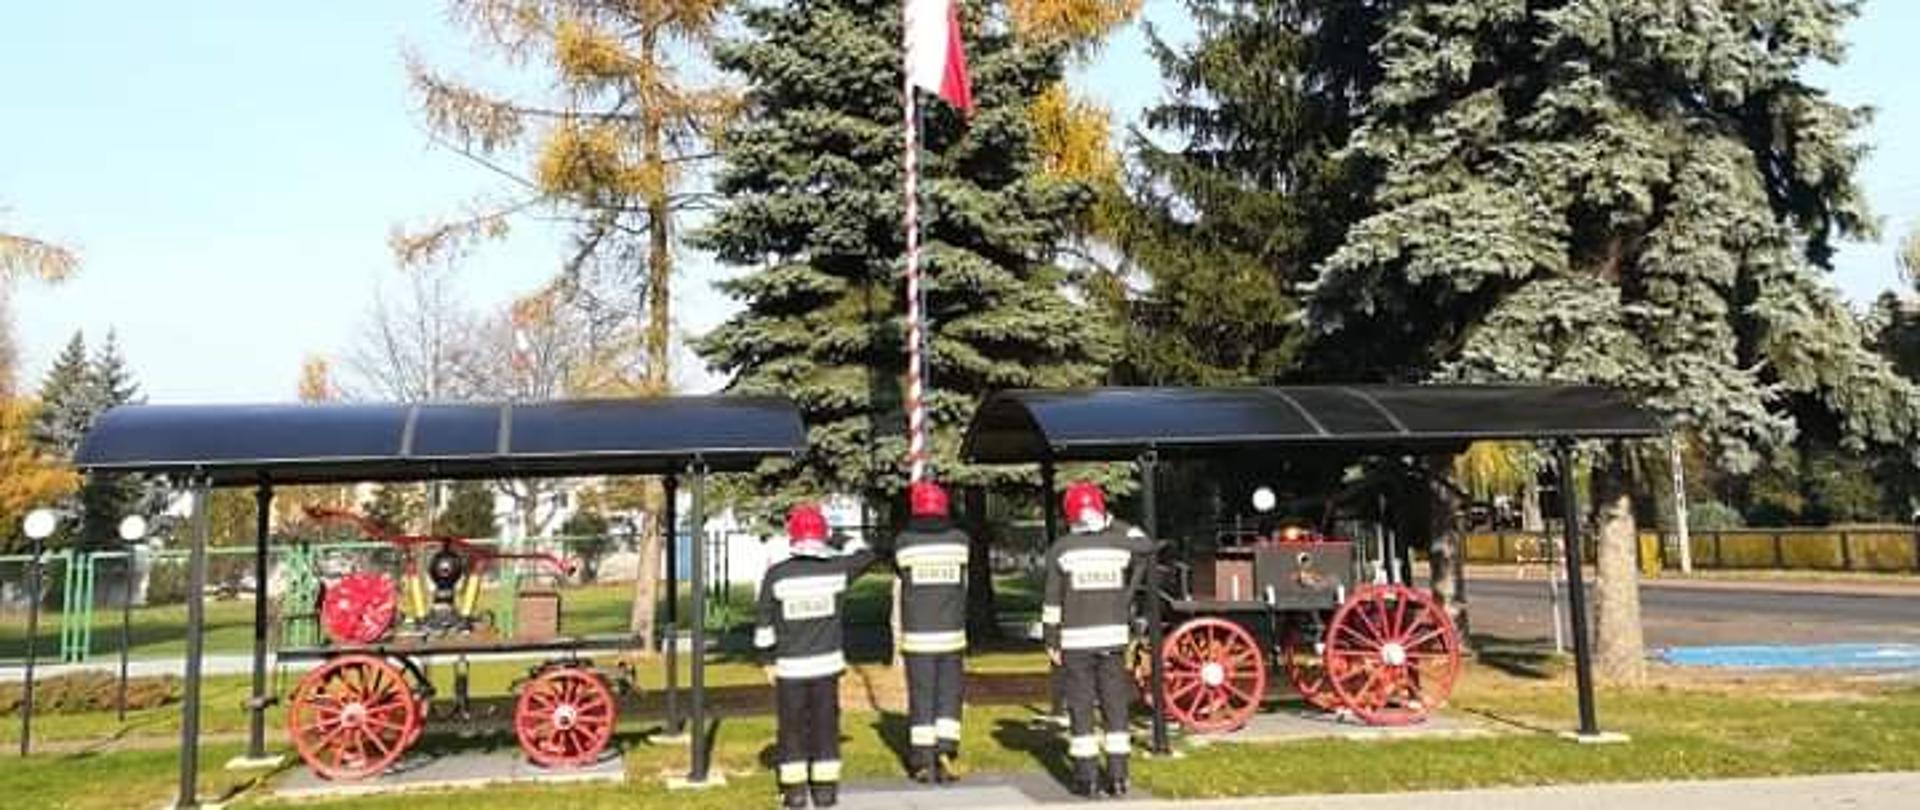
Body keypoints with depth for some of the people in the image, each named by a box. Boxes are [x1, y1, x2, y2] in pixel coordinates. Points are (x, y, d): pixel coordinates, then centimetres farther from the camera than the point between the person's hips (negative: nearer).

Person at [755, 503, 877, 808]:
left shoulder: (776, 574, -10)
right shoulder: (837, 569, -7)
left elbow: (763, 623, -3)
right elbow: (864, 553, 15)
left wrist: (768, 659, 13)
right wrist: (848, 544, 32)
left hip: (789, 666, -1)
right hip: (827, 663, 1)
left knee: (792, 726, 10)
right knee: (825, 725, 11)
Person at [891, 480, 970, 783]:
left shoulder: (904, 542, -7)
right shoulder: (959, 540, -2)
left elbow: (900, 570, 8)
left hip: (917, 636, -1)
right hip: (951, 634, 1)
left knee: (921, 697, 6)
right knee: (949, 695, 11)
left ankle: (924, 762, 9)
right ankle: (945, 751, -2)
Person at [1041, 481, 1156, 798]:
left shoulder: (1061, 550, -5)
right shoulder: (1120, 544, 0)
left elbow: (1052, 601, -4)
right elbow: (1146, 544, 23)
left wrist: (1051, 642, 3)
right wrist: (1114, 524, 23)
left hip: (1075, 641, -2)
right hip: (1113, 637, 2)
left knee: (1080, 707, 4)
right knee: (1115, 705, 8)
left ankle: (1086, 777, 6)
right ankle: (1118, 776, 9)